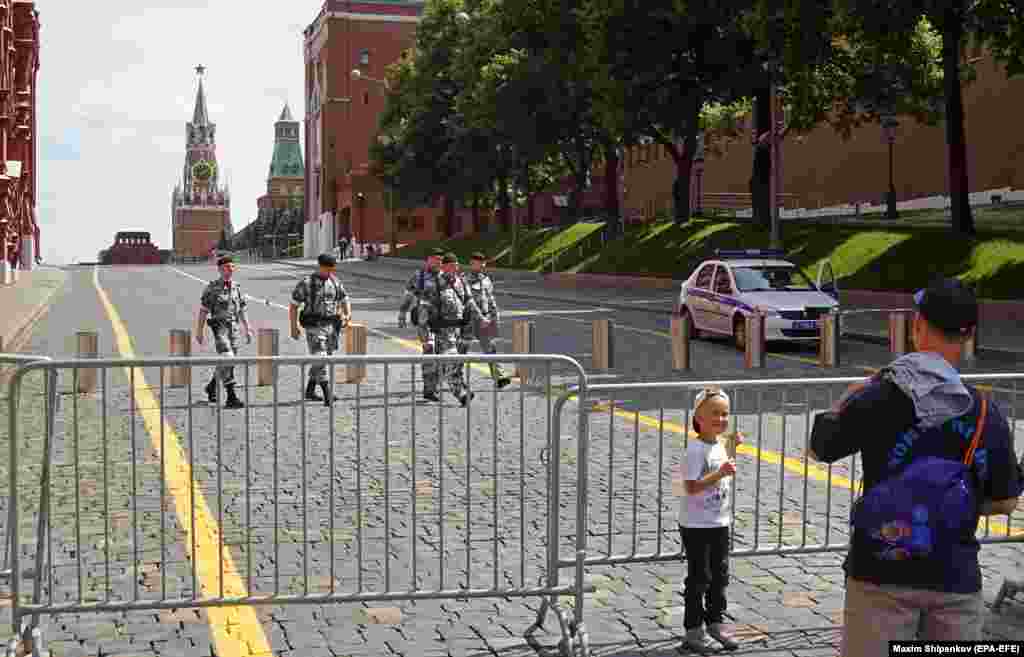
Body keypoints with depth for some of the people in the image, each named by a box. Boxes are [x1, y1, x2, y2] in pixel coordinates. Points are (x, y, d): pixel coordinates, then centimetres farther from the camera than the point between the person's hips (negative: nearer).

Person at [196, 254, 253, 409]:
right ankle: (231, 398, -18)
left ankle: (212, 386, 38)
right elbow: (203, 310, -1)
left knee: (227, 362, 12)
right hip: (219, 328, -6)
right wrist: (199, 331, -3)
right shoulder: (212, 288, -4)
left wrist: (248, 330, 9)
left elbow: (242, 311, 14)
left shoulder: (237, 288, 10)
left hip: (234, 328, 6)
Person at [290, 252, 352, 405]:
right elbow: (294, 305, -3)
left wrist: (347, 314, -7)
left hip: (332, 326, 6)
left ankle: (310, 391, 29)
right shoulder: (306, 283, -7)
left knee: (320, 360, 14)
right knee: (320, 360, -11)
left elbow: (344, 299, 14)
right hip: (314, 327, -6)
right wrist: (294, 327, -9)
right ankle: (328, 396, -15)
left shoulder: (335, 282, 8)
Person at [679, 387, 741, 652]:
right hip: (696, 525, -8)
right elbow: (691, 486, -25)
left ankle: (716, 623, 29)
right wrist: (721, 473, -30)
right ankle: (693, 631, 13)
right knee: (699, 578, 2)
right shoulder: (696, 449, -19)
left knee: (720, 575, 15)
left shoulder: (721, 444, 6)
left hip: (720, 522, 8)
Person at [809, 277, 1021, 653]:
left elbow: (818, 449, 5)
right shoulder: (988, 417, -4)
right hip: (957, 582, 2)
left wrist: (846, 399, 19)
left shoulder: (875, 400, -11)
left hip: (881, 578, -2)